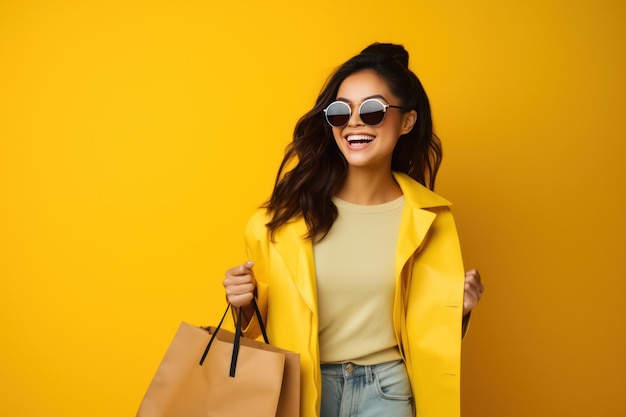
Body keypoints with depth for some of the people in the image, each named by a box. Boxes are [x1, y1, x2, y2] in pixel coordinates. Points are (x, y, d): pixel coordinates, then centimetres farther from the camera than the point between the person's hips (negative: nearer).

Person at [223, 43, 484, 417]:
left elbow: (428, 330, 3)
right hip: (296, 387, 0)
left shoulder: (425, 218, -6)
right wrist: (246, 303, -18)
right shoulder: (293, 207, -10)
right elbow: (267, 312, 1)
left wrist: (455, 311, -16)